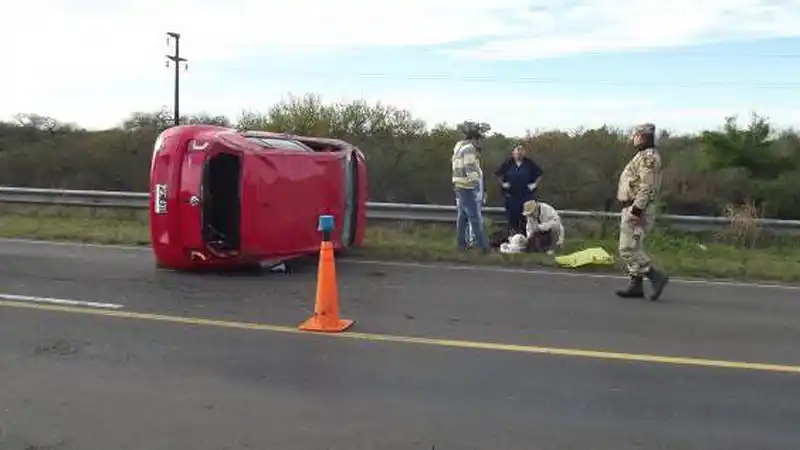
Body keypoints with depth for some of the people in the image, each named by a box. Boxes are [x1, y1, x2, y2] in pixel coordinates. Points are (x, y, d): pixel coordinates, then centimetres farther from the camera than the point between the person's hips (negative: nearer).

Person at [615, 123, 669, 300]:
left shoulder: (648, 157, -15)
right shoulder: (643, 156, 18)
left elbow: (646, 187, -23)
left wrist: (636, 210, -26)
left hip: (637, 209, -11)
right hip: (632, 208, 11)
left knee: (628, 250, -11)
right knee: (634, 248, 11)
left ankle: (657, 277, -7)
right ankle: (636, 286, 14)